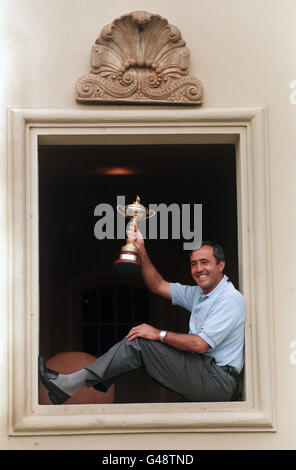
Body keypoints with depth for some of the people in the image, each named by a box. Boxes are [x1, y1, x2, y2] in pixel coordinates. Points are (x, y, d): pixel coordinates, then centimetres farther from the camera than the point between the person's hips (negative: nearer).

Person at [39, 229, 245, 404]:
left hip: (219, 381, -9)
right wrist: (142, 250, 7)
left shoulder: (230, 299, -12)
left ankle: (66, 385, -13)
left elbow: (200, 344, -21)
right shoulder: (198, 294, 16)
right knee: (138, 338, 3)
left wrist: (159, 334, -11)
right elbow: (158, 286, 18)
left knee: (138, 343, -15)